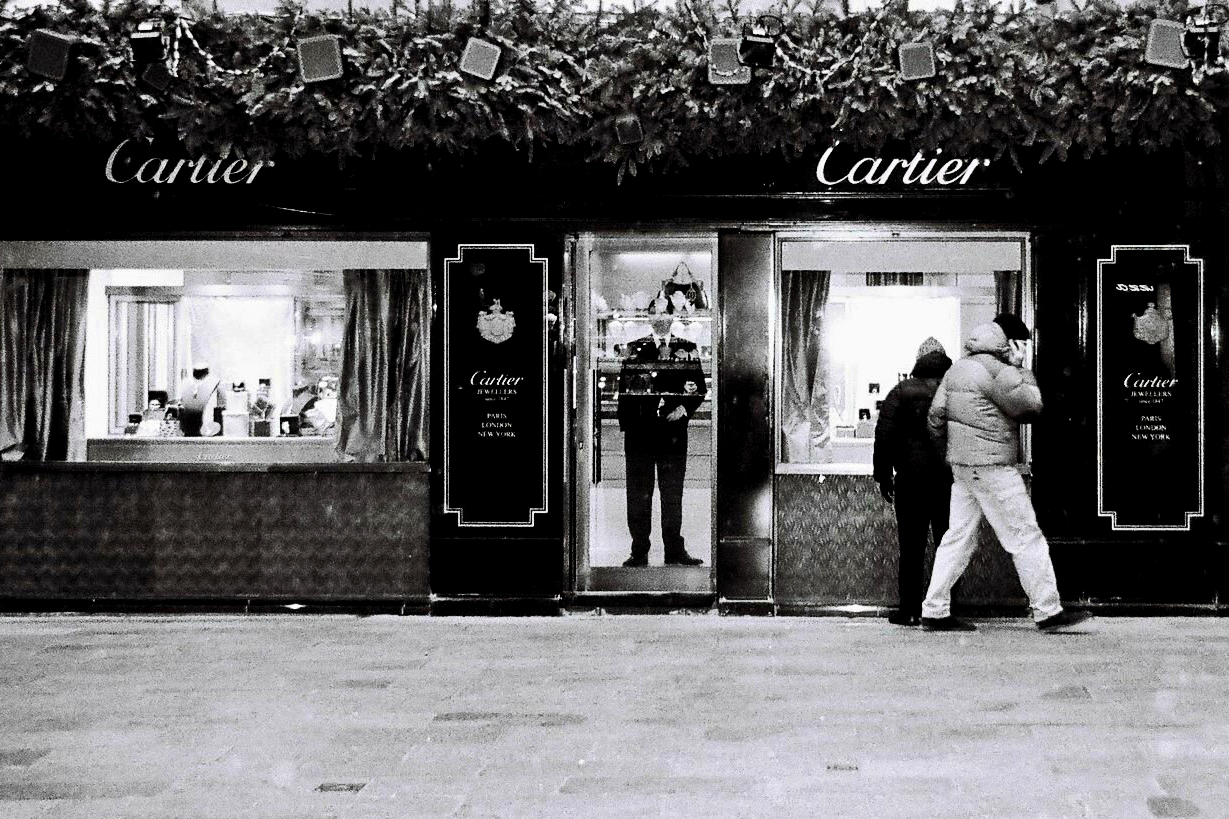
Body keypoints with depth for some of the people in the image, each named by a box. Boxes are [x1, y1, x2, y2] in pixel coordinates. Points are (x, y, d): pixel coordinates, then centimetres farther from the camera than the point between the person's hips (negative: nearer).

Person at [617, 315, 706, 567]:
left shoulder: (687, 348, 9)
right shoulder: (635, 348, 7)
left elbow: (699, 388, 5)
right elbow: (625, 387, 2)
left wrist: (684, 408, -11)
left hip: (674, 430, 1)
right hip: (640, 430, 0)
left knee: (673, 494, 5)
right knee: (638, 494, 2)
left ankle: (675, 551, 11)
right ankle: (639, 552, 7)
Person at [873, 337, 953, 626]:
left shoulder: (901, 391, -1)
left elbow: (884, 436, -4)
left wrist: (883, 476, 3)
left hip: (911, 479, -2)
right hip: (950, 479, 2)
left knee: (911, 548, 2)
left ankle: (910, 609, 2)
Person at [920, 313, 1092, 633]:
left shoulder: (958, 368, 13)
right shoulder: (999, 372, -14)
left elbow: (936, 416, 13)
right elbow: (1031, 408, -7)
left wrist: (951, 452, 23)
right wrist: (1020, 368, 2)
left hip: (963, 464, 9)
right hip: (991, 466, -9)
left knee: (959, 536, 10)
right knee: (1026, 537, -3)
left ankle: (934, 612, 9)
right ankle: (1048, 612, 0)